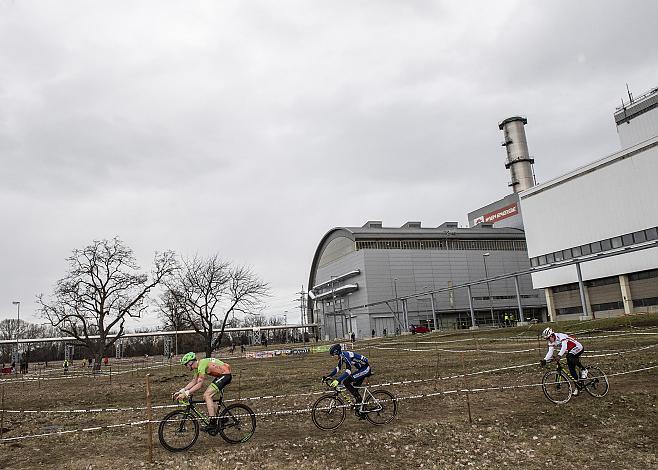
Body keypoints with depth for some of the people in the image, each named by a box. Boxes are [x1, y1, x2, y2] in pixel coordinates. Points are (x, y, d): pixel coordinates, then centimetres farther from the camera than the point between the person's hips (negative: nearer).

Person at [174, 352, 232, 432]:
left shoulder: (202, 365, -20)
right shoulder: (198, 367, 11)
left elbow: (200, 384, -24)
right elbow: (194, 382, 18)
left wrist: (186, 393, -25)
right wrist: (181, 391, 10)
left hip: (225, 375, -10)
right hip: (220, 375, 10)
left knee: (207, 395, -14)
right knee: (207, 396, 9)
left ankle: (213, 423, -14)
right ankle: (217, 418, 18)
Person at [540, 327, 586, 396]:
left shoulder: (561, 336, -27)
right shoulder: (551, 342, -4)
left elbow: (564, 347, -42)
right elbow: (550, 352, -11)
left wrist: (559, 356, -55)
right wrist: (545, 360, -26)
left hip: (578, 348, -8)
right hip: (570, 352, 8)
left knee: (570, 358, -35)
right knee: (571, 369, 0)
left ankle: (583, 370, -13)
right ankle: (578, 386, 11)